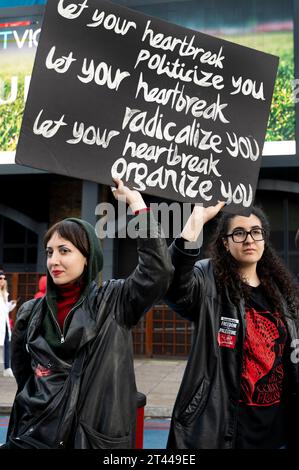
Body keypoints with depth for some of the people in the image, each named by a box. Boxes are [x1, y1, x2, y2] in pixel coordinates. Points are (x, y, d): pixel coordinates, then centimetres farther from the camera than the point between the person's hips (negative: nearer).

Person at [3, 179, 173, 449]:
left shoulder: (114, 301, -5)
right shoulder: (30, 313, 4)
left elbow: (158, 271, -20)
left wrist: (137, 203, -20)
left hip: (98, 435, -2)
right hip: (36, 435, 3)